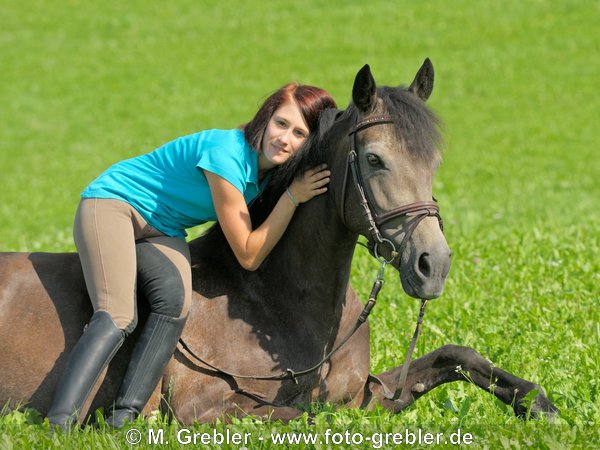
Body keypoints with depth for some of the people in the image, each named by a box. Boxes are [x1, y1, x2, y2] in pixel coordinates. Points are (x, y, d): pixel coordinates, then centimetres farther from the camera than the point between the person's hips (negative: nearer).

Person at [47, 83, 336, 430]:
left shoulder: (270, 166, -3)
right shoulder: (228, 155, -26)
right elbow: (248, 256, -21)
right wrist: (293, 196, -22)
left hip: (163, 232, 7)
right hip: (112, 202, -6)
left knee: (176, 300, -26)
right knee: (117, 318, -29)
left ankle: (122, 419, -29)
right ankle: (59, 425, -36)